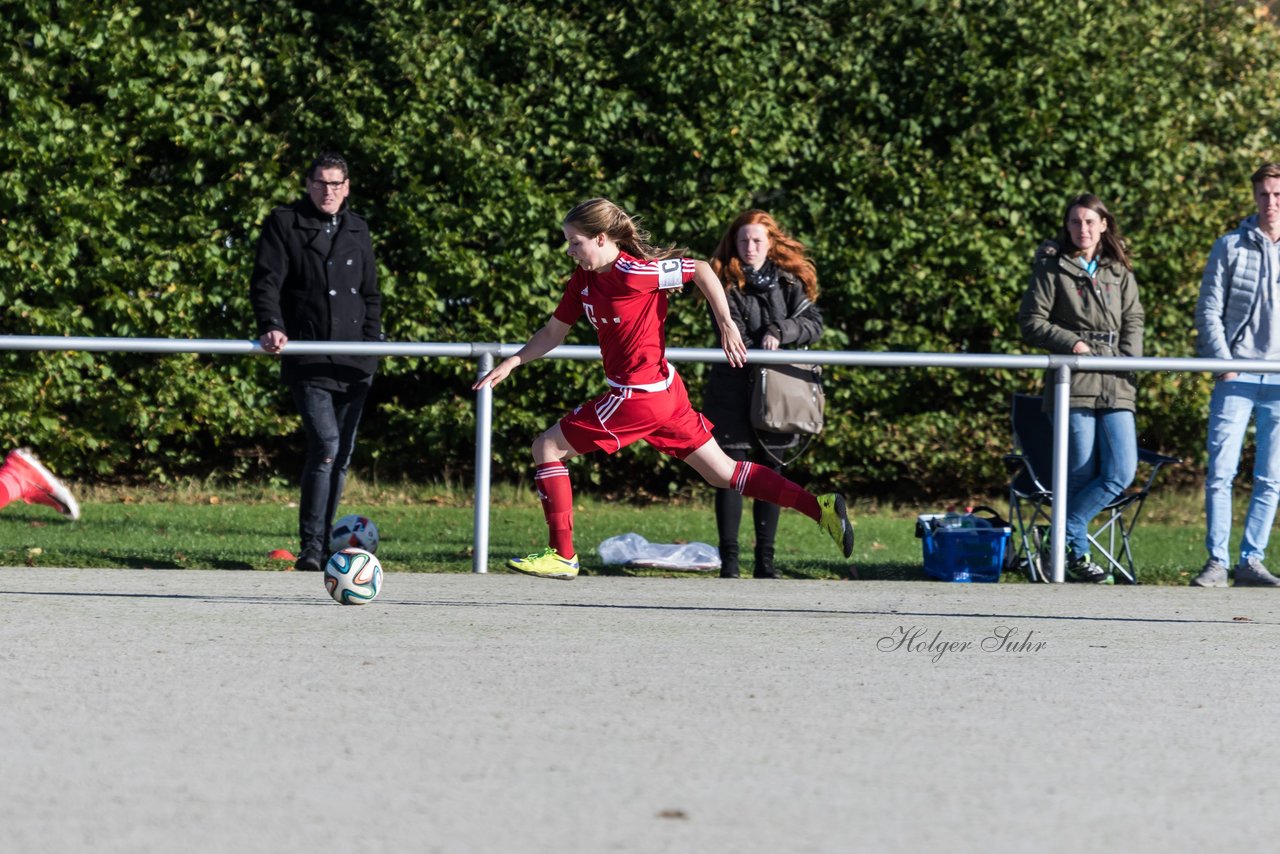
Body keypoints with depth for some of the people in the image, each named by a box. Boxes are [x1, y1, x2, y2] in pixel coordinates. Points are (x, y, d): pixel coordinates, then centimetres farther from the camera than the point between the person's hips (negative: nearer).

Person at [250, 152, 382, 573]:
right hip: (307, 359, -5)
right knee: (326, 445, -18)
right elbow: (266, 281, -5)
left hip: (353, 363, 5)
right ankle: (311, 547, -15)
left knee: (342, 454, 7)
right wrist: (271, 327, -20)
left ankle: (324, 542, 17)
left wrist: (372, 341, 12)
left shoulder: (357, 229, 16)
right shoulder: (284, 223, 1)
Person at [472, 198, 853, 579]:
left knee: (547, 448, -2)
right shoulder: (583, 280, 6)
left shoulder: (632, 273, -19)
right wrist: (510, 363, 6)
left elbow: (701, 270, -12)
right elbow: (554, 332, 16)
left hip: (639, 396, -9)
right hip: (664, 391, 9)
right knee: (722, 472, 12)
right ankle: (820, 506, 8)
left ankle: (561, 556, 1)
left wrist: (727, 325, -10)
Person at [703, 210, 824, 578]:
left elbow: (813, 323, -2)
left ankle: (765, 559, 11)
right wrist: (762, 350, -22)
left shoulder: (788, 283, 8)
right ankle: (729, 559, -3)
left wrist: (780, 331, -18)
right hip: (733, 392, -3)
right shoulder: (726, 283, 0)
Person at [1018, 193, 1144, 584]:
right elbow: (1031, 322, 1)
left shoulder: (1119, 272, 18)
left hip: (1116, 388, 4)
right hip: (1073, 384, -4)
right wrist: (1072, 343, -10)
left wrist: (1126, 358, -2)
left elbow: (1133, 321, 16)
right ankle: (1074, 552, 5)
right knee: (1080, 475, -5)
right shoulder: (1052, 268, 6)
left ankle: (1064, 535, 1)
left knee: (1122, 471, -9)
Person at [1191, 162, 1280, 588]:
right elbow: (1209, 311, 3)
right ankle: (1217, 562, -3)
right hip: (1237, 376, -2)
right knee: (1221, 470, -7)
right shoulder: (1230, 248, 4)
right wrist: (1223, 362, -7)